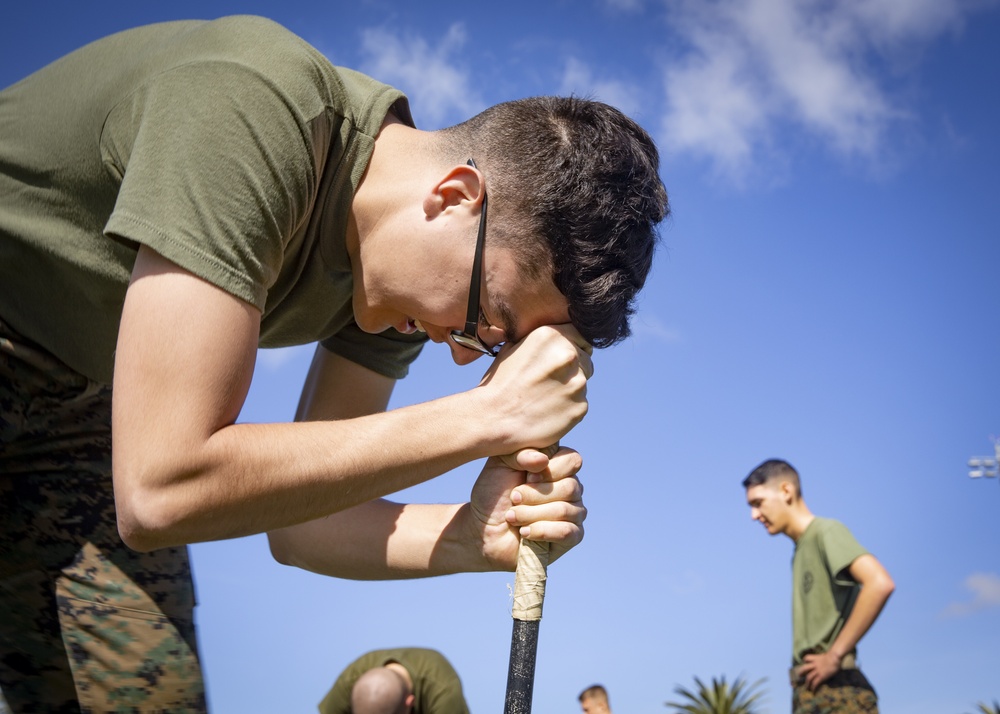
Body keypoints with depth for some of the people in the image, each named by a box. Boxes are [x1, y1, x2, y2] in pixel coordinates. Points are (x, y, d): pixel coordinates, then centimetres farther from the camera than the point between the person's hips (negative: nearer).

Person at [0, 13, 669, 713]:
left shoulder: (403, 268, -12)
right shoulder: (252, 107, -35)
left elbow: (297, 520, -7)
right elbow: (162, 488, -39)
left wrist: (475, 537, -26)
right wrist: (488, 417, -37)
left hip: (63, 397, 6)